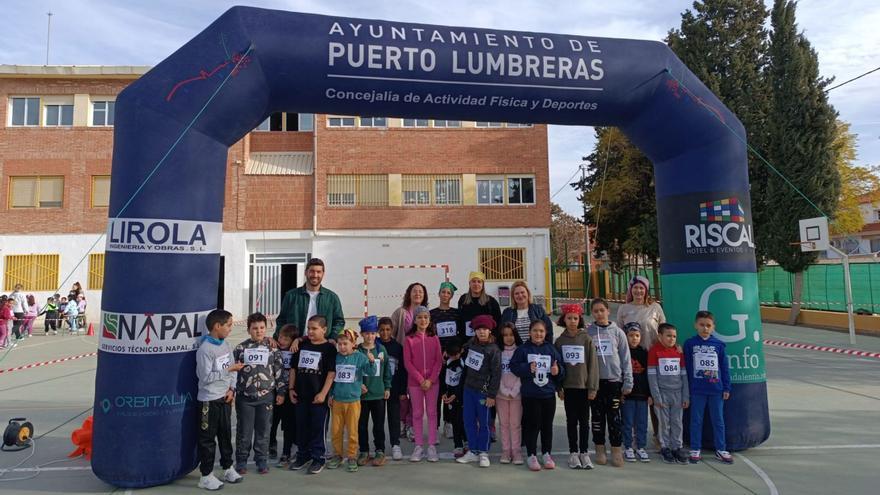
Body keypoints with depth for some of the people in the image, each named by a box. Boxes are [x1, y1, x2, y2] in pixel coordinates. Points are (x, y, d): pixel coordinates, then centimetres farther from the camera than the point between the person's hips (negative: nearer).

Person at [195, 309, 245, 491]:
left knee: (226, 435, 17)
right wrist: (229, 370, -21)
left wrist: (231, 388, -3)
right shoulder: (205, 349, -19)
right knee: (208, 439, 5)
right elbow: (205, 377, -21)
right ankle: (206, 476, 17)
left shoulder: (225, 345, 4)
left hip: (225, 398, 7)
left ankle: (227, 468, 31)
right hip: (209, 401, -7)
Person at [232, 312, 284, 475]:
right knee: (244, 430, 9)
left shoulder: (272, 348, 1)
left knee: (263, 430, 9)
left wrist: (281, 392, 1)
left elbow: (279, 371, 3)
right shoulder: (241, 348, 0)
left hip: (266, 396, 0)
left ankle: (261, 460, 24)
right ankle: (241, 460, 26)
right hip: (244, 396, 0)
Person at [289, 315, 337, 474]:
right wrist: (291, 388, 9)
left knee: (318, 427, 3)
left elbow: (331, 372, -10)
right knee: (301, 427, 14)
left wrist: (323, 393, -15)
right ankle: (303, 456, 29)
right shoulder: (302, 345, 9)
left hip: (319, 396, -5)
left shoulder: (329, 348, -7)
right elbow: (294, 368, 15)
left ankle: (318, 458, 16)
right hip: (301, 395, 5)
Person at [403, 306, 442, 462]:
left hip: (432, 382, 1)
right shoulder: (409, 339, -2)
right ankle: (419, 446, 16)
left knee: (432, 413, 6)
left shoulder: (434, 338, 2)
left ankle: (432, 446, 14)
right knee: (417, 413, 7)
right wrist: (421, 380, -12)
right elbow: (407, 363, -6)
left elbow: (439, 361, -1)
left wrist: (431, 380, -12)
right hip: (415, 382, -1)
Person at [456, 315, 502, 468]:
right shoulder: (471, 343, 5)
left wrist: (492, 395, -14)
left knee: (483, 422, 5)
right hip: (468, 388, 6)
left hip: (483, 391, -6)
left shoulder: (493, 350, -13)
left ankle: (483, 453, 18)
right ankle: (472, 451, 22)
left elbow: (496, 373, -13)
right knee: (468, 421, 10)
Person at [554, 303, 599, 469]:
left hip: (584, 386, -1)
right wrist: (559, 387, -1)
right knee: (571, 420, 9)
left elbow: (593, 363, -5)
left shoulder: (586, 339, -4)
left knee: (584, 420, 8)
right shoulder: (560, 341, 1)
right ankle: (573, 453, 19)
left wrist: (593, 387, -7)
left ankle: (584, 452, 20)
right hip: (568, 386, 1)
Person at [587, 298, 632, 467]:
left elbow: (626, 358, 3)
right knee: (597, 417, 9)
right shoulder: (588, 332, 0)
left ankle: (617, 451, 14)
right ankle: (600, 450, 20)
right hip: (594, 381, 0)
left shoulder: (617, 332, 2)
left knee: (614, 417, 3)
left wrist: (628, 382, -1)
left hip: (614, 380, 0)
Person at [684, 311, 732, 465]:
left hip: (716, 389, 1)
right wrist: (687, 389, -1)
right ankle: (695, 450, 17)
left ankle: (721, 450, 24)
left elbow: (725, 368, 5)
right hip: (697, 390, -1)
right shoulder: (689, 343, -2)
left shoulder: (719, 344, 1)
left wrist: (726, 388, 4)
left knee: (718, 420, 12)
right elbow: (687, 367, 0)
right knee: (696, 420, 7)